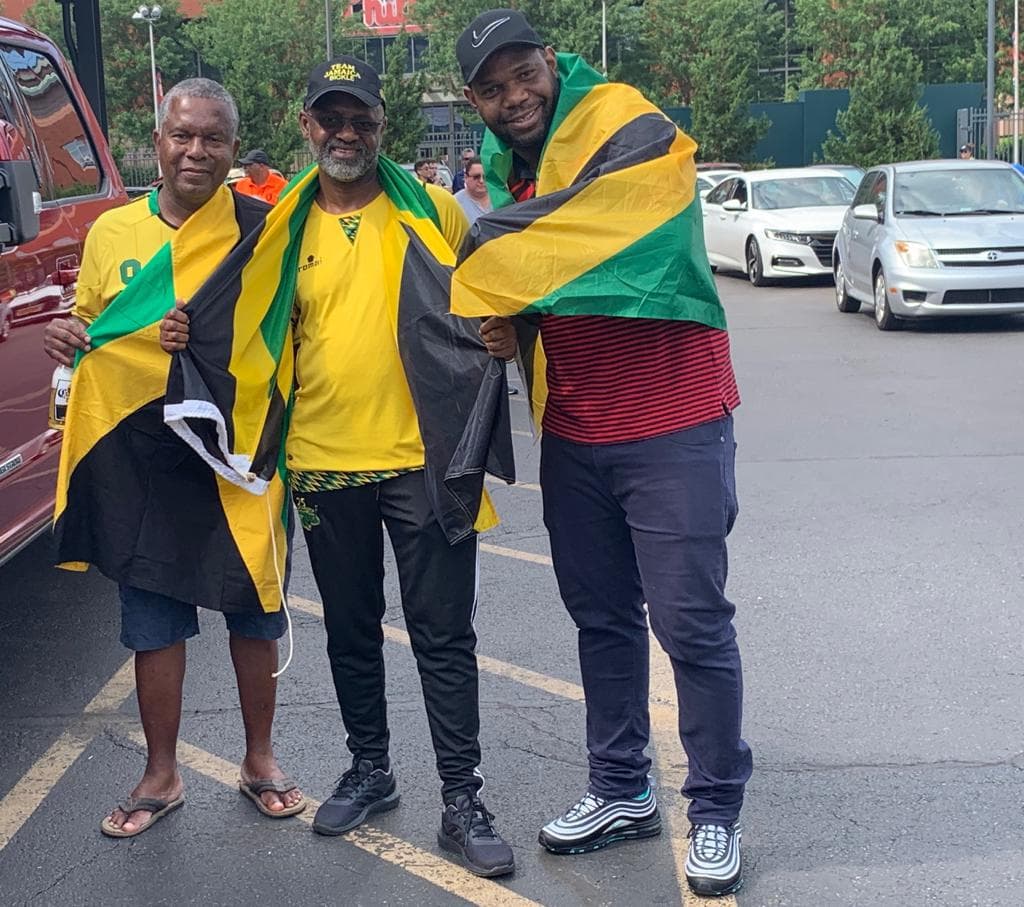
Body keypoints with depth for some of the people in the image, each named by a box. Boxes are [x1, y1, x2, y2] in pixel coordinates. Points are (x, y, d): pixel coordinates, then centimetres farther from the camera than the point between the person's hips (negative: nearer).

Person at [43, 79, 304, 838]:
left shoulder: (262, 227, -3)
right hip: (141, 455, 2)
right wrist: (66, 339, -5)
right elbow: (91, 332, 18)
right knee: (153, 622, 9)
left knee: (254, 611, 11)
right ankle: (161, 775, 26)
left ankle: (260, 759, 30)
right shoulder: (111, 232, 6)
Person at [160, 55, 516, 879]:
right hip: (324, 465, 3)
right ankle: (370, 770, 35)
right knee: (351, 631, 16)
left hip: (421, 461, -3)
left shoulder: (432, 211, 1)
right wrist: (193, 338, -4)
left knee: (443, 637, 2)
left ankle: (463, 801, 14)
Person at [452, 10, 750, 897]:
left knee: (693, 623, -2)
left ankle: (716, 809, 13)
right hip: (574, 436, 7)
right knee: (602, 618, 14)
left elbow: (568, 236, -25)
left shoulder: (635, 135, -13)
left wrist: (483, 269, -9)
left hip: (672, 429, -7)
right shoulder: (508, 170, 10)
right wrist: (511, 328, -7)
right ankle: (622, 792, 27)